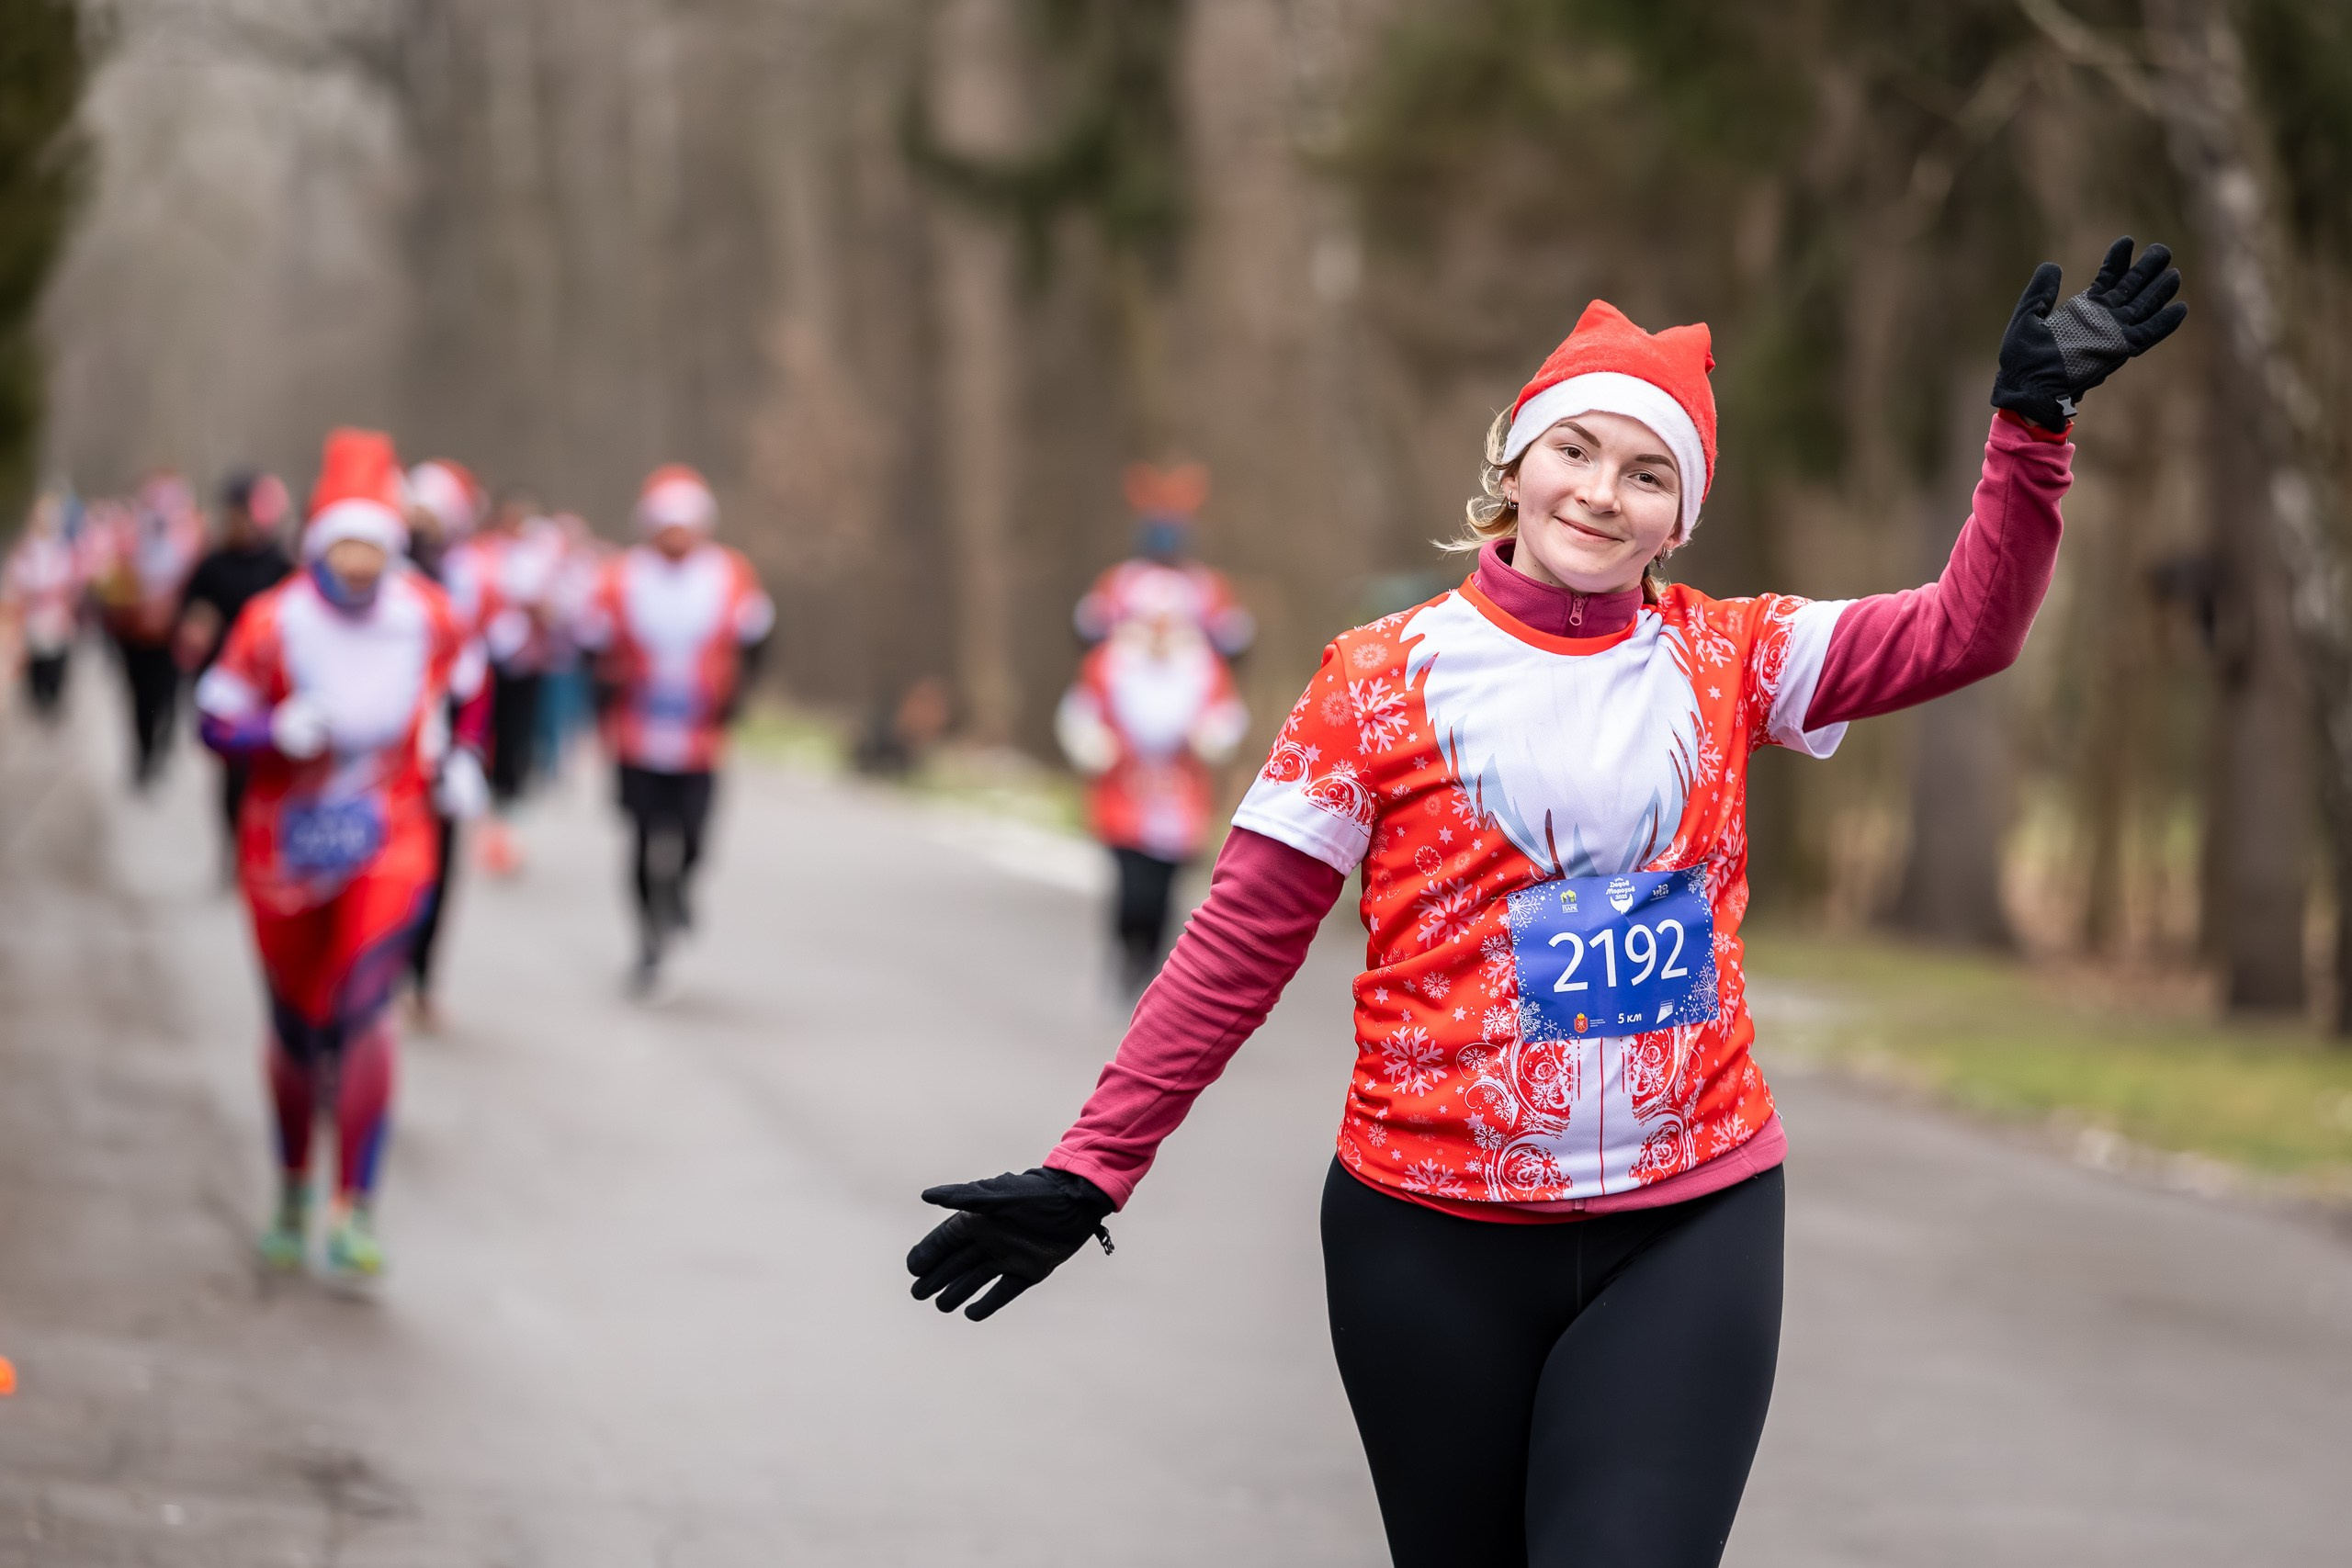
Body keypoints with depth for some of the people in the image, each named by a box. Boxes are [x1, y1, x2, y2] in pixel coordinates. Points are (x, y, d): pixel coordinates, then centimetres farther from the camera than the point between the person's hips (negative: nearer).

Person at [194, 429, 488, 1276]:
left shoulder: (427, 617, -6)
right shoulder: (274, 623, -13)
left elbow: (465, 681, 16)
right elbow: (215, 720, -9)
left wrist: (461, 757, 4)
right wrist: (284, 731, -27)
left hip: (388, 838, 0)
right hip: (286, 845, 0)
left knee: (363, 1007, -19)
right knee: (296, 1029, 11)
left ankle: (354, 1214, -16)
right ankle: (292, 1194, 35)